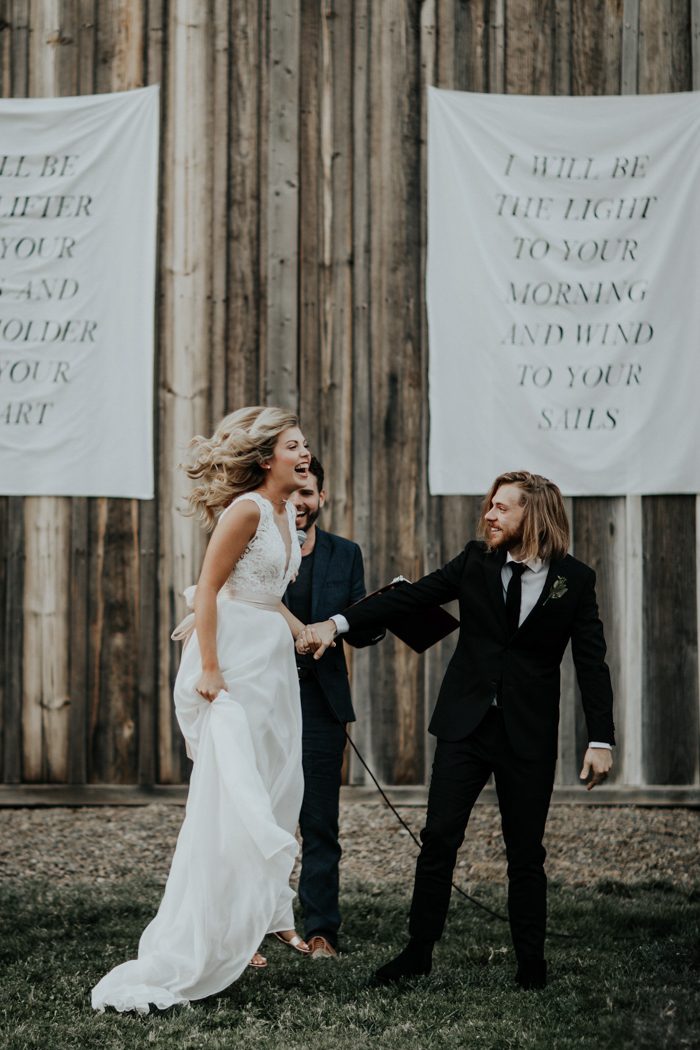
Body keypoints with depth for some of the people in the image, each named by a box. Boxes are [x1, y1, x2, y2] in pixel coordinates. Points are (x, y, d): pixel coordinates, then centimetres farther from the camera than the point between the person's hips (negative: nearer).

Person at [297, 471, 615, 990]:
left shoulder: (575, 579, -4)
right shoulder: (475, 562, 1)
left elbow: (592, 662, -3)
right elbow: (409, 597, -1)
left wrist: (601, 740, -10)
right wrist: (337, 623, -11)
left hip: (529, 734, -2)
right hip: (466, 724, 2)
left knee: (526, 852, 5)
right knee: (438, 839, -1)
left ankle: (531, 962, 18)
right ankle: (419, 952, 10)